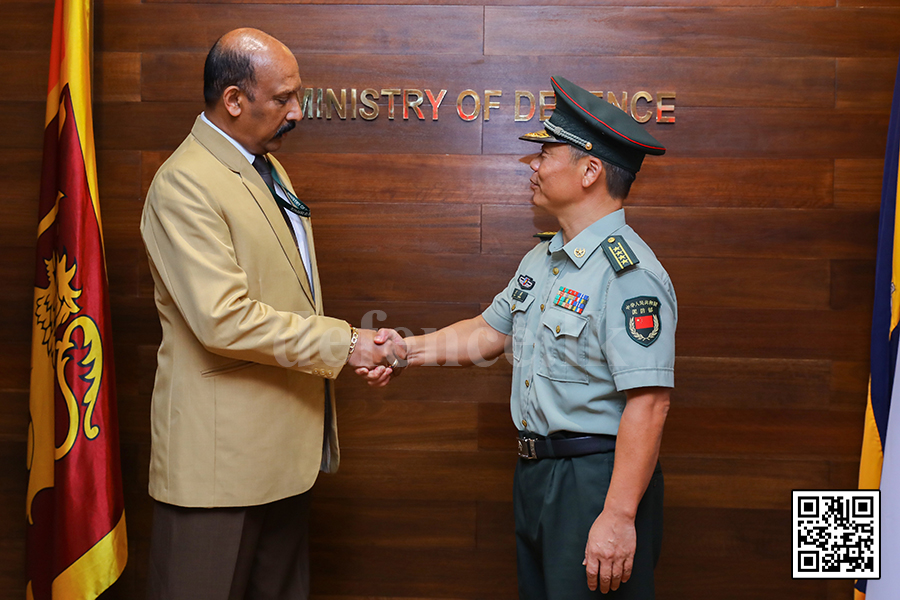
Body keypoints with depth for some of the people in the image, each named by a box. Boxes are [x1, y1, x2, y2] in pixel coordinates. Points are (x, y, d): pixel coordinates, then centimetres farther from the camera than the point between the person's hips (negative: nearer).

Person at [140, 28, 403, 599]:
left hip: (284, 444, 9)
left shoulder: (268, 165, 13)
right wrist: (341, 342, -19)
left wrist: (359, 351, 9)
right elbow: (224, 318, -26)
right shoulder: (184, 183, -17)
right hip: (220, 452, -9)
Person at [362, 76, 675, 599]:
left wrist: (617, 517, -27)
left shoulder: (630, 275, -21)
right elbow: (490, 333, 21)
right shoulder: (541, 261, 11)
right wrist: (406, 349, 10)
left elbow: (648, 404, -25)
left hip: (598, 480, -9)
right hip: (536, 475, 9)